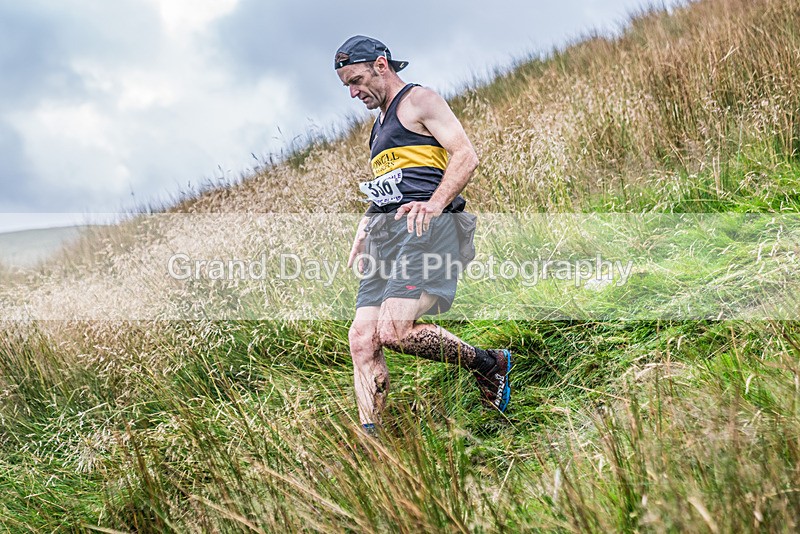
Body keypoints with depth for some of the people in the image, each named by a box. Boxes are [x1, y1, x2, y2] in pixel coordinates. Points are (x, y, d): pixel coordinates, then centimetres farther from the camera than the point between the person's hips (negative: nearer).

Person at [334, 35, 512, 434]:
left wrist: (434, 204, -25)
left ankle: (489, 365, -4)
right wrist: (362, 233, 19)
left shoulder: (420, 101, 2)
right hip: (385, 235, 9)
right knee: (362, 339, -5)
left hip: (424, 227, -9)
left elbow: (466, 156, -10)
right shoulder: (380, 124, 29)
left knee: (394, 331, -24)